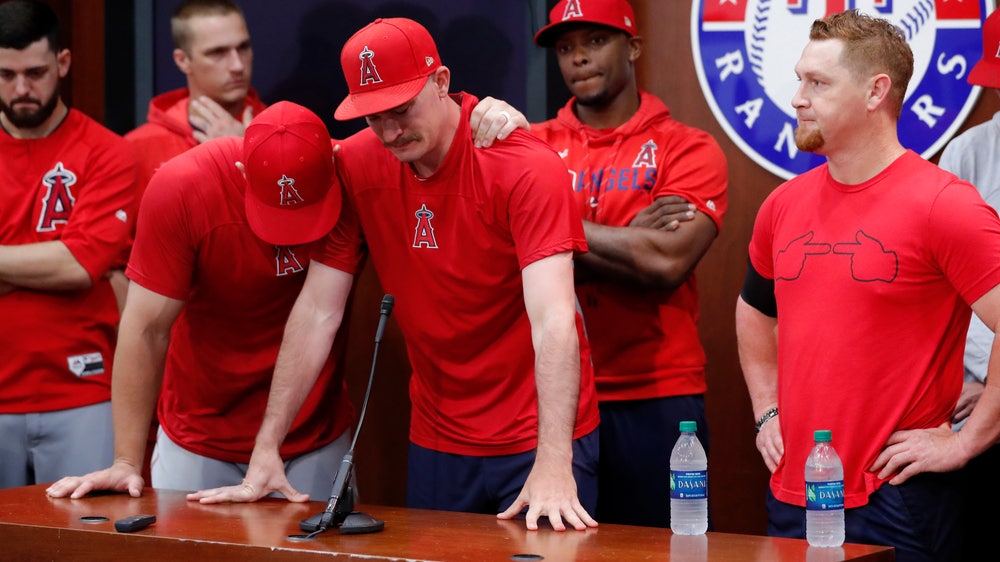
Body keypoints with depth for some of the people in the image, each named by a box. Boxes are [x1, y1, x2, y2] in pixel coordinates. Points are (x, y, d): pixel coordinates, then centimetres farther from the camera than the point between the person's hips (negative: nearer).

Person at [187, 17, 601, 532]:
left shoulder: (527, 169, -18)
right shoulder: (356, 166, -5)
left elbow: (553, 321, -27)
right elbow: (318, 313, -3)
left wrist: (553, 465, -37)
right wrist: (266, 451, -8)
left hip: (537, 437, -4)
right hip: (436, 439, 4)